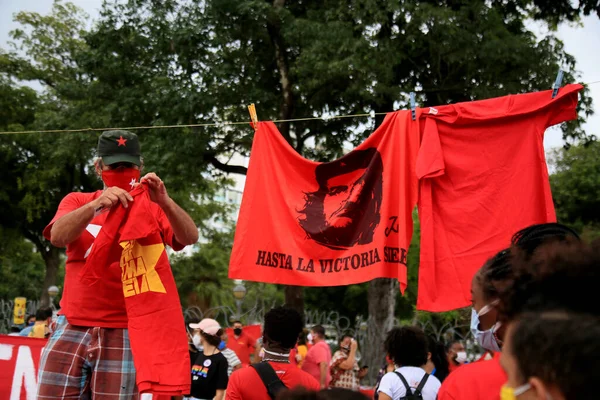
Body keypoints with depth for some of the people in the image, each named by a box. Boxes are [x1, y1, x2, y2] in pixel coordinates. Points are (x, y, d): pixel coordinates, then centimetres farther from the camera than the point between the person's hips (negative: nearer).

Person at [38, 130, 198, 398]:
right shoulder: (77, 202, 11)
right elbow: (58, 236, -9)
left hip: (123, 335, -1)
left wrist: (164, 202, -26)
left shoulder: (152, 209, 8)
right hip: (70, 330, 2)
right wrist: (95, 205, -26)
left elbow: (190, 238, -9)